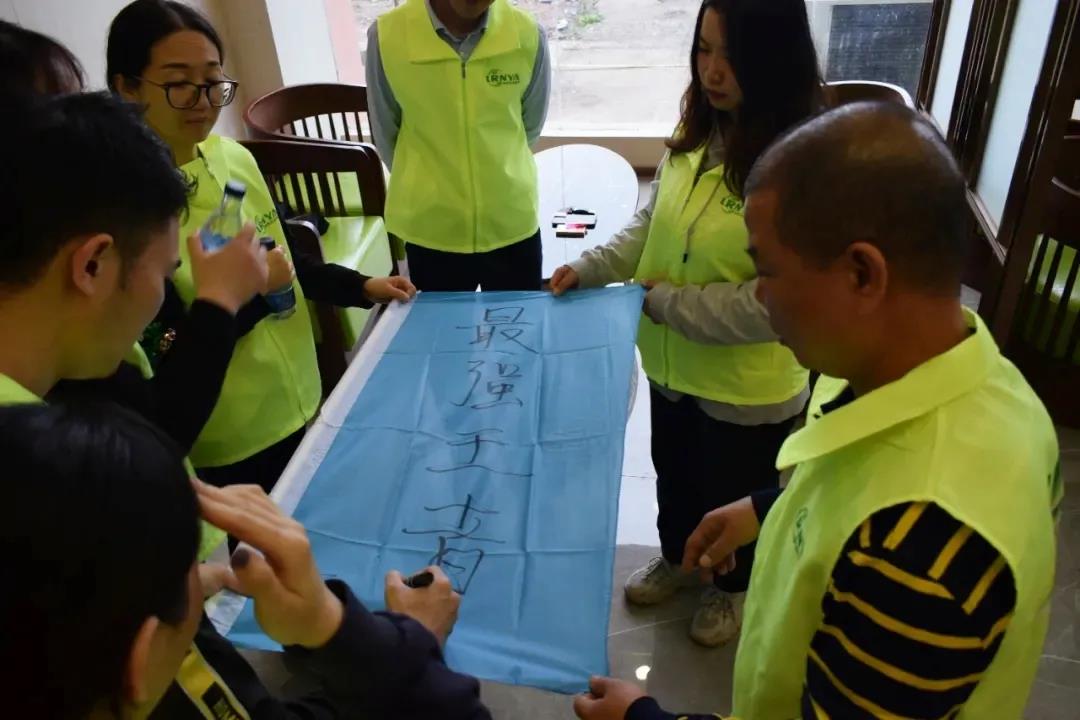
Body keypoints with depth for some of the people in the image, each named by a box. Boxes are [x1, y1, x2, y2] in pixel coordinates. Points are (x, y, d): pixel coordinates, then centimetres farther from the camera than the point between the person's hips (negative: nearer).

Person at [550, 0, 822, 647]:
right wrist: (591, 268, -6)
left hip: (748, 388, -6)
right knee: (675, 475, 28)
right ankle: (678, 557, 57)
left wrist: (664, 300, -21)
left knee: (736, 499, 20)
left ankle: (736, 586, 50)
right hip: (672, 364, 6)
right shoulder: (698, 131, -3)